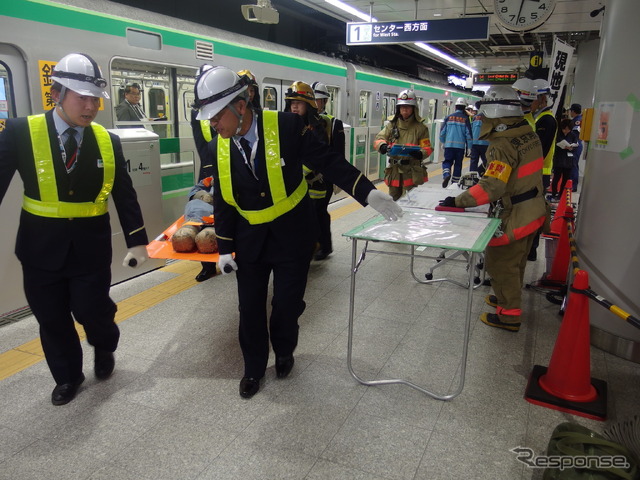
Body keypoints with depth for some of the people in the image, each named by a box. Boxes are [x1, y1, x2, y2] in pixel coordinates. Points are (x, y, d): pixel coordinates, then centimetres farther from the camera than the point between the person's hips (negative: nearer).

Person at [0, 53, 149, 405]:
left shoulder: (108, 141, -3)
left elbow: (124, 195, 1)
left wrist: (137, 241, -2)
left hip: (91, 245, 0)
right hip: (41, 246, 0)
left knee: (92, 311, 3)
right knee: (51, 320, 12)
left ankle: (104, 348, 39)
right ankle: (67, 377, 37)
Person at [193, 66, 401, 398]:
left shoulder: (286, 126, -19)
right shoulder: (218, 147, -7)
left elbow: (329, 162, -13)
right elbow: (223, 200, 2)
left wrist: (368, 193, -20)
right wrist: (224, 248, 2)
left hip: (292, 234, -3)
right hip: (249, 238, 3)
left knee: (287, 304, 6)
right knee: (250, 308, 9)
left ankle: (284, 352, 39)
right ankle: (254, 368, 32)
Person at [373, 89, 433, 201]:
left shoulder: (420, 127, 0)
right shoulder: (392, 124, 8)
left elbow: (427, 148, -2)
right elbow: (378, 139, 2)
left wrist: (420, 154, -25)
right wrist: (383, 146, -22)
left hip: (412, 171, -3)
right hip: (394, 171, 4)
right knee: (393, 200, 16)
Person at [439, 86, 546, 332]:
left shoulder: (503, 145, -25)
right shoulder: (530, 135, 5)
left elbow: (493, 186, -31)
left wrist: (459, 201, -27)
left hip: (514, 217, -9)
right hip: (533, 211, 9)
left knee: (500, 262, 4)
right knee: (516, 261, 24)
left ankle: (509, 315, 15)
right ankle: (508, 297, 43)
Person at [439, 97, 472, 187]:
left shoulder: (449, 117, 3)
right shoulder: (465, 118, -1)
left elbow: (442, 132, 5)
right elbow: (468, 133, -2)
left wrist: (443, 142, 19)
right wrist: (469, 147, 5)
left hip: (449, 144, 1)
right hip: (460, 145, 0)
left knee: (447, 161, 7)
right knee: (458, 164, 9)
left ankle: (446, 174, -21)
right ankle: (455, 182, 13)